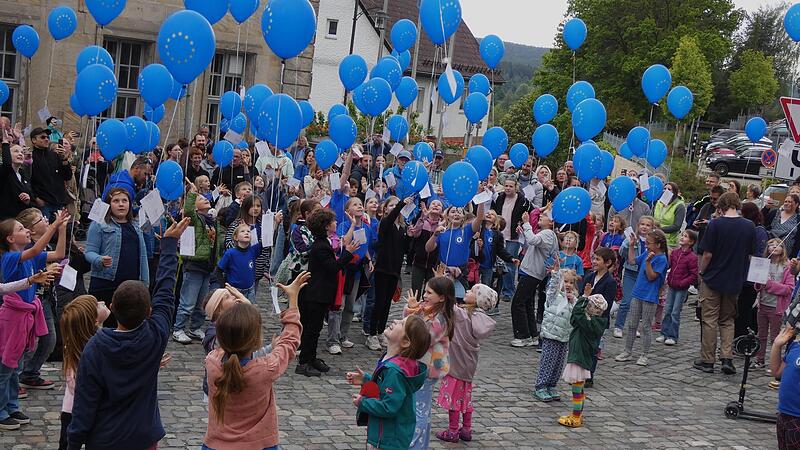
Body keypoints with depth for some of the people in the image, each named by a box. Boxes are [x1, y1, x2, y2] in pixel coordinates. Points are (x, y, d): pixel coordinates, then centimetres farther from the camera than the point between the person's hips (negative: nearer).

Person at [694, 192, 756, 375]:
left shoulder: (715, 224, -13)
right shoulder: (750, 227, -2)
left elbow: (707, 254, -13)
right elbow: (750, 255, 4)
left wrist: (702, 271, 4)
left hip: (713, 279, -3)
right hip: (735, 281, 3)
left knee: (709, 321, 6)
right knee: (727, 320, 16)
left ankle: (707, 361, 11)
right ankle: (727, 358, 4)